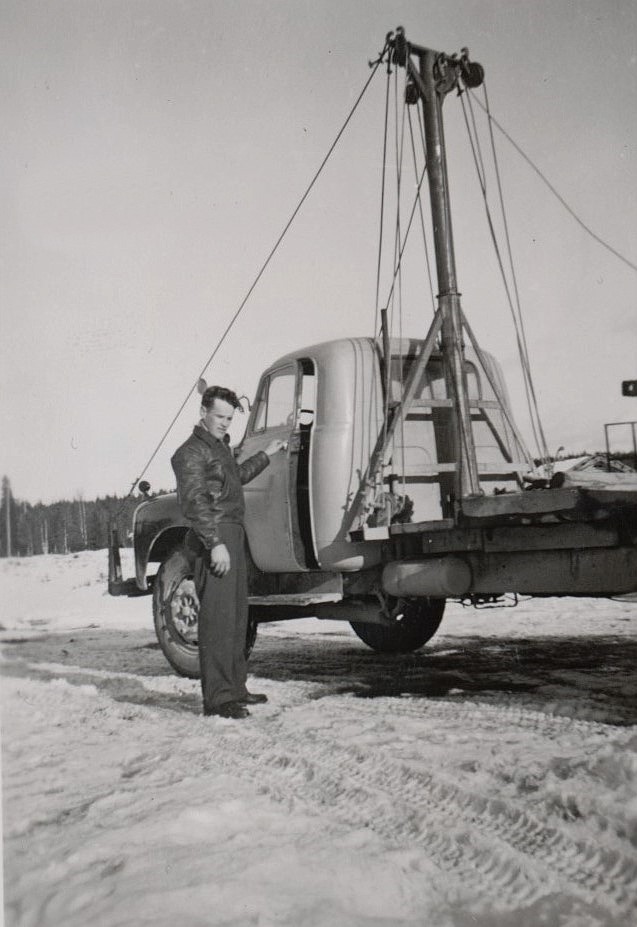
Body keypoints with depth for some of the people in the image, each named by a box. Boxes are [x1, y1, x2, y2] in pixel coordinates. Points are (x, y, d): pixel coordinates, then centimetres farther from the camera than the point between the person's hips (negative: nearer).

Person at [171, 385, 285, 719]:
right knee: (217, 617, -11)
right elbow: (195, 502, -19)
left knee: (236, 616, 15)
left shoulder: (221, 447, 21)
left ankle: (235, 688, 25)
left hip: (233, 537, 10)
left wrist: (265, 456, 45)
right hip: (214, 540, -10)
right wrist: (216, 543, -26)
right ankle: (217, 698, -8)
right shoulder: (192, 452, -10)